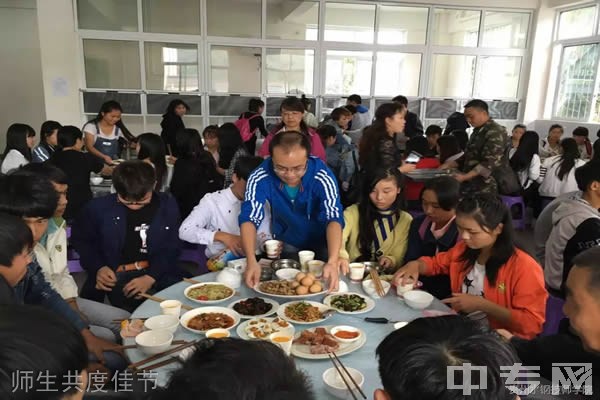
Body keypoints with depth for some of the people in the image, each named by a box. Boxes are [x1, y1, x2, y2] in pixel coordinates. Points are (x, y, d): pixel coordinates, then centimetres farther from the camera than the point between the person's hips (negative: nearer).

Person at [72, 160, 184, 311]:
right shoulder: (99, 207, -2)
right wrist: (98, 267, -4)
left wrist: (151, 277, -13)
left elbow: (171, 248, 2)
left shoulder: (167, 206, -1)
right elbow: (81, 240, 13)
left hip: (156, 273, 2)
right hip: (113, 276, -1)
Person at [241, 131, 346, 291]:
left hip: (321, 242, -1)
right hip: (286, 243, 1)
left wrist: (333, 262, -53)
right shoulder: (261, 177, -26)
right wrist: (251, 261, -47)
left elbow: (334, 219, -37)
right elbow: (250, 218, -31)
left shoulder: (322, 175, -29)